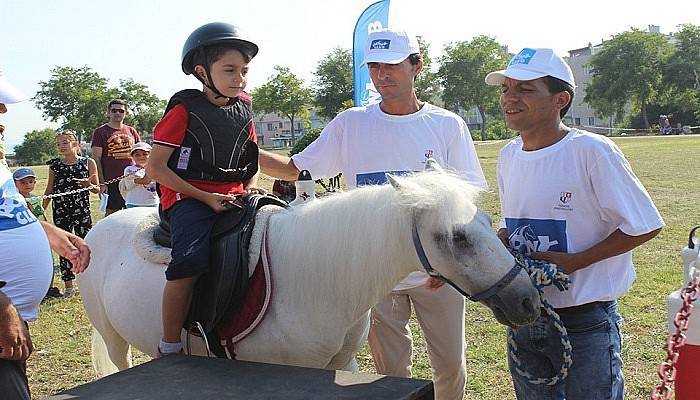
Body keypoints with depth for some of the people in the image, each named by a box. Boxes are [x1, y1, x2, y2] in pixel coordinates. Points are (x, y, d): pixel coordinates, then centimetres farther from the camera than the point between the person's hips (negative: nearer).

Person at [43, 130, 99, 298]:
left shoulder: (88, 162, 1)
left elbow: (97, 189, 4)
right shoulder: (54, 165, 6)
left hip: (82, 210, -2)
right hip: (60, 211, 2)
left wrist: (89, 185, -17)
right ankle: (68, 285, 10)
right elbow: (49, 190, 13)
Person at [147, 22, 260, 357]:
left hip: (234, 198, 6)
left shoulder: (243, 112, 12)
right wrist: (206, 198, -13)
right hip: (188, 197, -6)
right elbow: (155, 168, -7)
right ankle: (169, 348, -15)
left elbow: (253, 165, 23)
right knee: (190, 260, -30)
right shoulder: (185, 110, -4)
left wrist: (248, 193, 0)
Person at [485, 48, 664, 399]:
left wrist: (573, 262, -19)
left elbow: (645, 226, -13)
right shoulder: (508, 156, 4)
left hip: (585, 322, -6)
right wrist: (500, 242, -5)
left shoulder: (592, 151, -16)